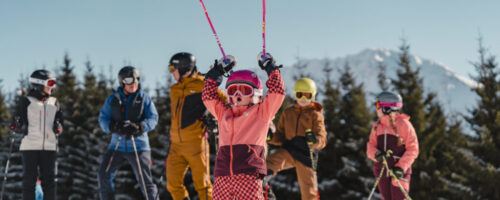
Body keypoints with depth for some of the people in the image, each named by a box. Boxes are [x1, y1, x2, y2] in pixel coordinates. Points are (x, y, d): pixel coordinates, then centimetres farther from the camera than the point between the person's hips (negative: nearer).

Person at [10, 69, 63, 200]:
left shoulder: (54, 102, 16)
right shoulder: (26, 101, 4)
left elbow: (59, 124, 19)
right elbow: (14, 126, 4)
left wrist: (58, 128, 4)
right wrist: (22, 127, -10)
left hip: (49, 146, 3)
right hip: (30, 146, -3)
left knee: (49, 179, 1)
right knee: (29, 179, -2)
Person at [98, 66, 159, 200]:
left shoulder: (144, 98, 2)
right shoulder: (113, 99, 7)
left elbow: (153, 118, -4)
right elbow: (103, 118, 4)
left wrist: (139, 127, -23)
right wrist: (114, 127, -17)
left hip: (138, 145, -3)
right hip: (117, 145, 3)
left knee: (145, 180, -5)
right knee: (104, 174, 0)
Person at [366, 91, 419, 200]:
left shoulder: (403, 124, -6)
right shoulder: (376, 126, 12)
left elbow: (412, 149, -8)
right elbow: (370, 147, 10)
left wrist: (401, 166, -18)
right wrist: (376, 154, -14)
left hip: (399, 170, -6)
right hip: (382, 169, 6)